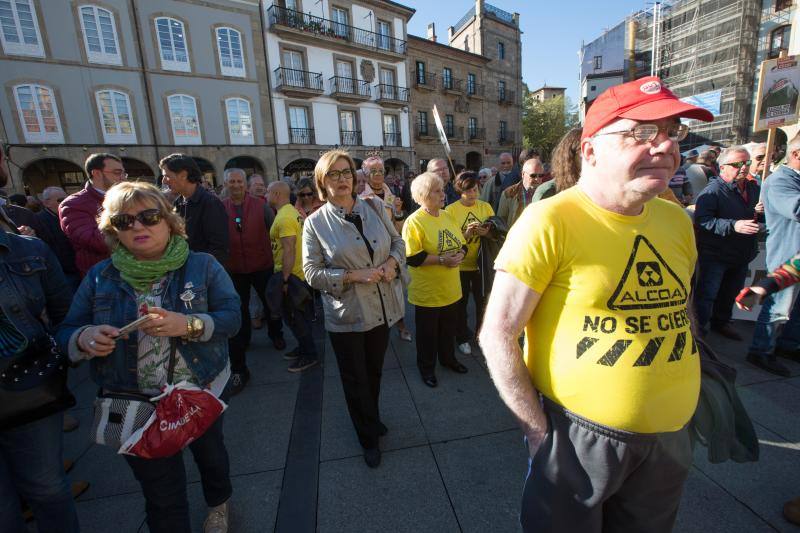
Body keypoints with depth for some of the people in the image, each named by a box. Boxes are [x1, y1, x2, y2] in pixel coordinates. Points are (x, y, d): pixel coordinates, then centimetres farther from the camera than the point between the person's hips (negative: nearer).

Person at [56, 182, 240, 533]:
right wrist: (85, 338, -21)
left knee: (210, 455, 28)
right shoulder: (99, 277, -2)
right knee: (162, 498, 15)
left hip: (201, 392, 0)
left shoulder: (202, 266, -10)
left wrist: (188, 325, -32)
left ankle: (218, 504, 59)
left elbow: (232, 317, -14)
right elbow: (66, 333, 3)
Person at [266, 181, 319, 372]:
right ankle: (305, 347, 32)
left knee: (294, 317, 2)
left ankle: (309, 355, 13)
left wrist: (285, 279, -23)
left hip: (290, 275, -10)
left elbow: (289, 250, -25)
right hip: (298, 272, 10)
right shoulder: (292, 212, 13)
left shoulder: (284, 217, -20)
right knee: (299, 316, 19)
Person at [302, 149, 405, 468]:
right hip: (346, 315, -3)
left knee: (374, 372, 23)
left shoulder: (375, 207, 1)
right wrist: (354, 276, -21)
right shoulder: (315, 223, -8)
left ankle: (371, 418, 52)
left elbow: (398, 241, 9)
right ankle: (369, 438, 38)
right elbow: (312, 273, -10)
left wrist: (392, 262, -12)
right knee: (356, 379, 13)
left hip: (382, 308, 4)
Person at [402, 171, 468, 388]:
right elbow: (412, 258, -22)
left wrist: (460, 254, -11)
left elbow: (462, 244, 11)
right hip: (428, 291, -6)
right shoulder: (414, 221, -16)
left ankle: (448, 358, 46)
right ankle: (427, 367, 33)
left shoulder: (447, 216, 6)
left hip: (451, 289, 6)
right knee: (428, 332, 12)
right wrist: (441, 259, -25)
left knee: (448, 329, 22)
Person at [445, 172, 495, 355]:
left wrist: (486, 232, -18)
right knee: (461, 303, 13)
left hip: (482, 263, 2)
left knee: (482, 301, 12)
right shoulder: (451, 209, -7)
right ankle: (462, 338, 31)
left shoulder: (486, 207, 1)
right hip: (460, 264, -2)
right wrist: (466, 234, -26)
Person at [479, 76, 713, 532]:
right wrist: (540, 431, -17)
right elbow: (497, 333, -21)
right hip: (579, 433, -6)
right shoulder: (550, 221, -21)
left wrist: (685, 400, 12)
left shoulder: (676, 219, 0)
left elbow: (677, 311, 15)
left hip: (670, 436, 7)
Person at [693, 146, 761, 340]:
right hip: (715, 255, -8)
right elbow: (702, 221, -28)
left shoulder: (753, 188, 10)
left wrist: (760, 212, 4)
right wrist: (733, 225, -34)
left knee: (730, 293, 19)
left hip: (741, 255, 8)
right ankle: (699, 326, 12)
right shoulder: (713, 190, -16)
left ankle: (721, 322, 37)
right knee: (707, 293, -1)